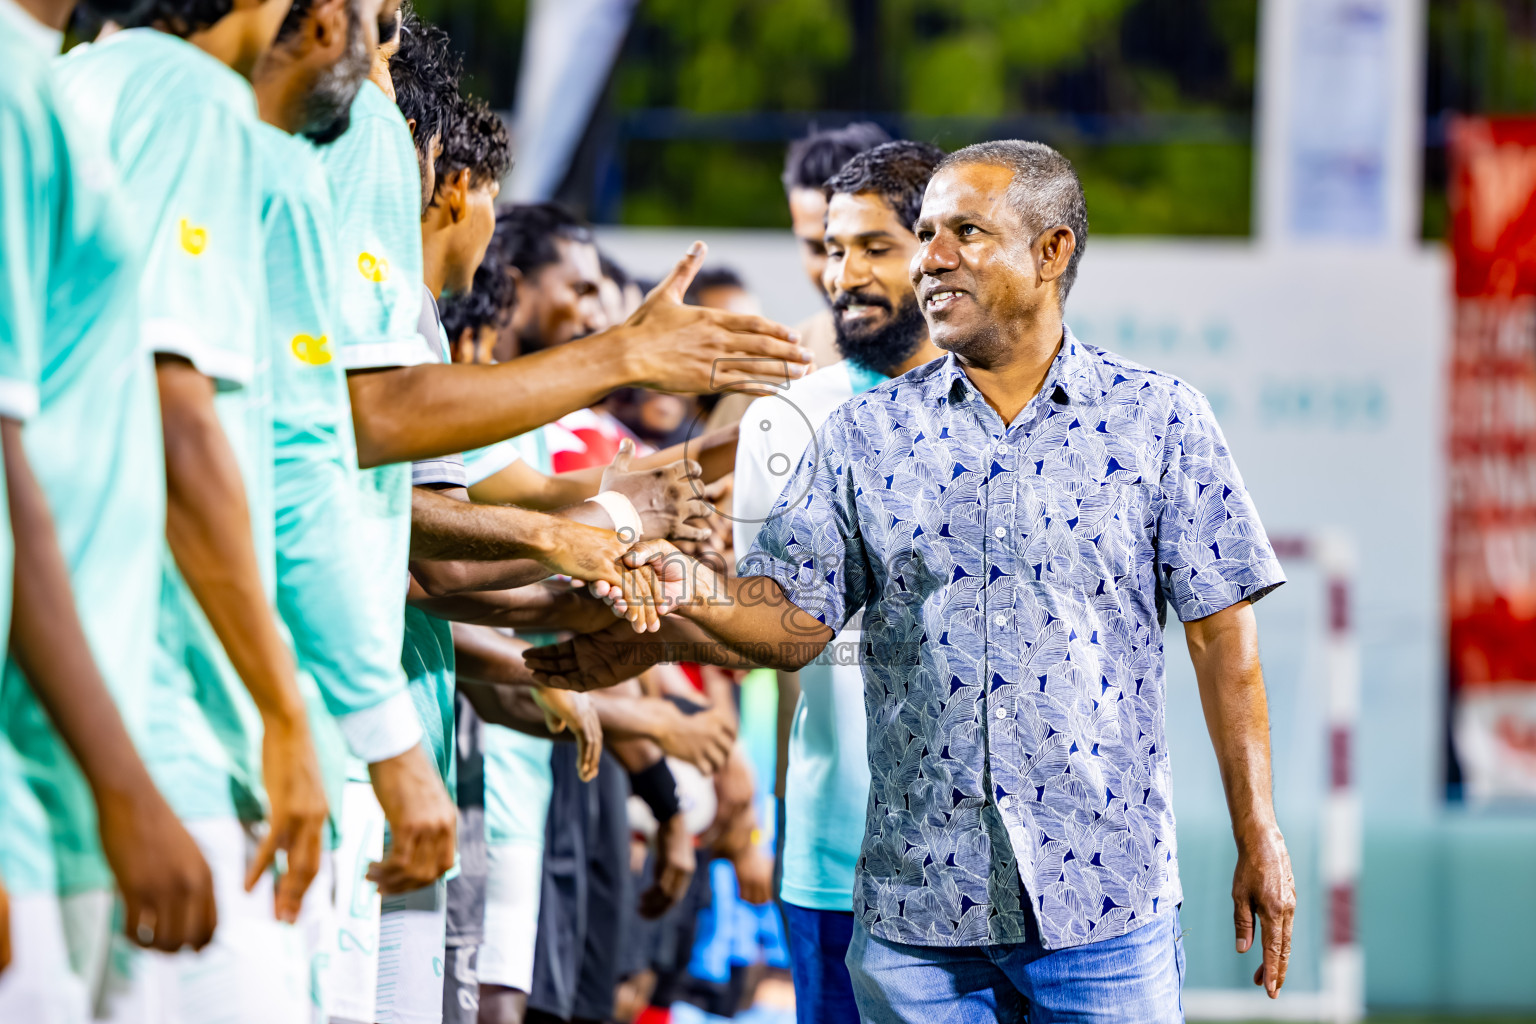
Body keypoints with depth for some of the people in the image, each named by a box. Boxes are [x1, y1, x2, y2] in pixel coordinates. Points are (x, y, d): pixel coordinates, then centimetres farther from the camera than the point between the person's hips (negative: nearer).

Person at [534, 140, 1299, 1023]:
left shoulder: (1158, 421, 3)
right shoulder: (869, 436, 7)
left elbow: (1223, 635, 3)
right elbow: (795, 619, 3)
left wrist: (1260, 841, 0)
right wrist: (697, 593, -19)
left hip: (1105, 897, -2)